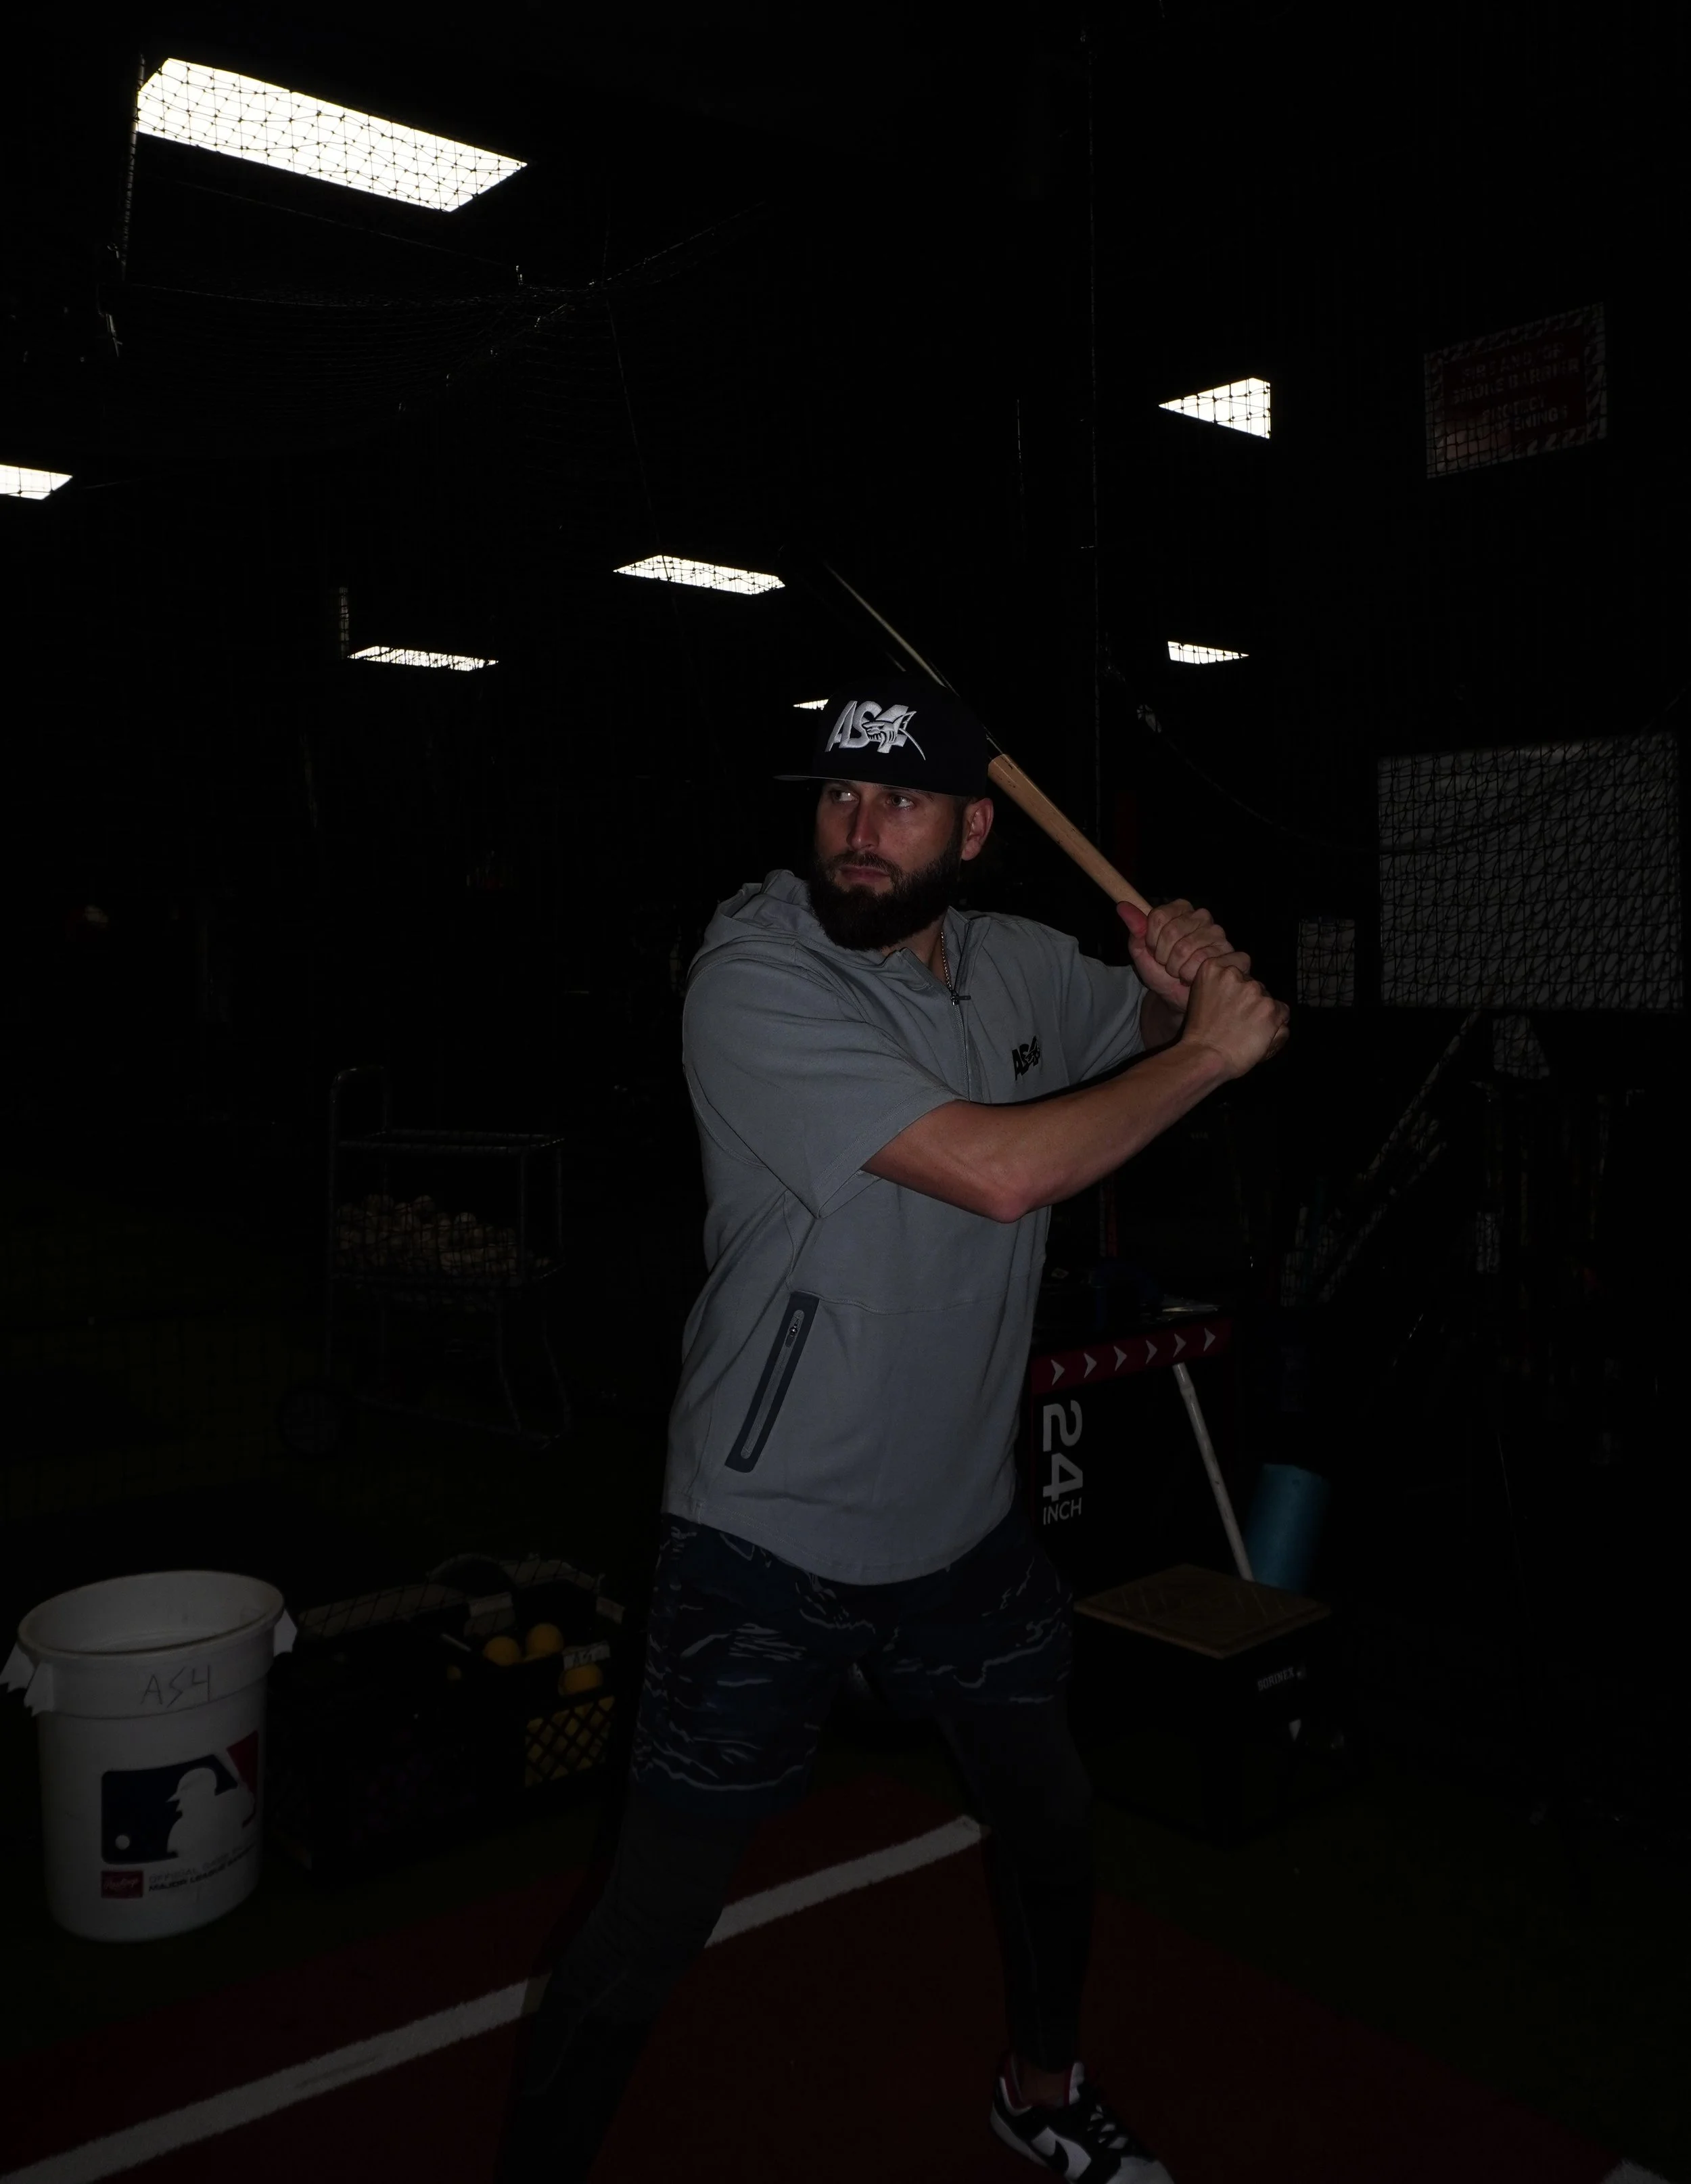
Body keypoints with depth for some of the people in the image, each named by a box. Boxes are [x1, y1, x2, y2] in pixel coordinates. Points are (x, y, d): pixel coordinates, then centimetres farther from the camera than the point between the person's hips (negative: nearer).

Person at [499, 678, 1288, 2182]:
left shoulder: (1019, 967, 0)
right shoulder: (755, 981, -22)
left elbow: (1147, 1026, 19)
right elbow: (999, 1168, -31)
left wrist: (1188, 973, -4)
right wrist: (1210, 1049, -20)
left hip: (965, 1522, 7)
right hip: (769, 1550, -7)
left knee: (1052, 1817, 24)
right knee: (657, 1919, -1)